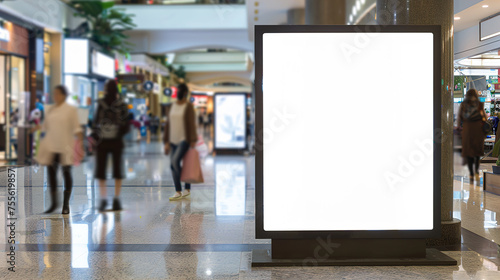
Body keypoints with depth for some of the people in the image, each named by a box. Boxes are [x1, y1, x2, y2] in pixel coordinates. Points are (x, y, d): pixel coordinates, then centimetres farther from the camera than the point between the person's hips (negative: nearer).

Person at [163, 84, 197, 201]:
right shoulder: (172, 106, 13)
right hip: (173, 140, 7)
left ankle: (187, 187, -7)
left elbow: (192, 124, -10)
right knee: (173, 165, 3)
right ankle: (178, 192, 11)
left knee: (175, 161, -21)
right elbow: (168, 124, 14)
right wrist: (167, 142, 10)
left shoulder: (189, 106, -5)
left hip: (184, 140, -7)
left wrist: (193, 141, -16)